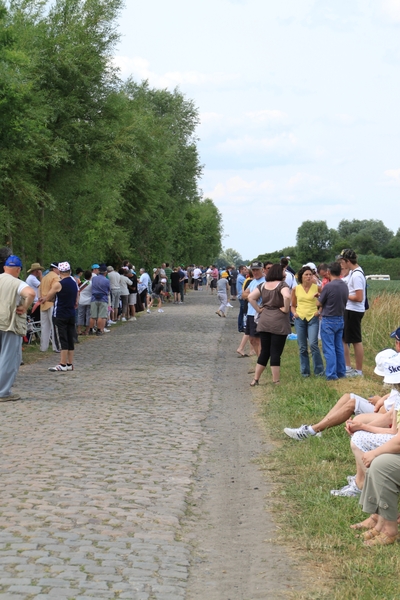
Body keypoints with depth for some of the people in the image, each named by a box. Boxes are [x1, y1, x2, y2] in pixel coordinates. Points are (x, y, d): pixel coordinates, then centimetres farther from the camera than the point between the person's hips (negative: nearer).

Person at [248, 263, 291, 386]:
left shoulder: (263, 285, 8)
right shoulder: (282, 285, -9)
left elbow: (251, 297, 3)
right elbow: (287, 296, -28)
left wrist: (258, 309, 6)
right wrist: (286, 309, -14)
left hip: (264, 322, 5)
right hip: (279, 323, -5)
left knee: (264, 351, 14)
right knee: (276, 353, -1)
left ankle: (255, 379, 17)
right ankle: (276, 382, 3)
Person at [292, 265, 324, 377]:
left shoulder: (316, 288, -1)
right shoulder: (296, 289, 4)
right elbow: (293, 305, 16)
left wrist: (320, 311, -5)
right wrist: (294, 313, -2)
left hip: (313, 319, -2)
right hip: (300, 319, 2)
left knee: (313, 344, -14)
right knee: (302, 347, 6)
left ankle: (319, 370, -1)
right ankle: (304, 371, 16)